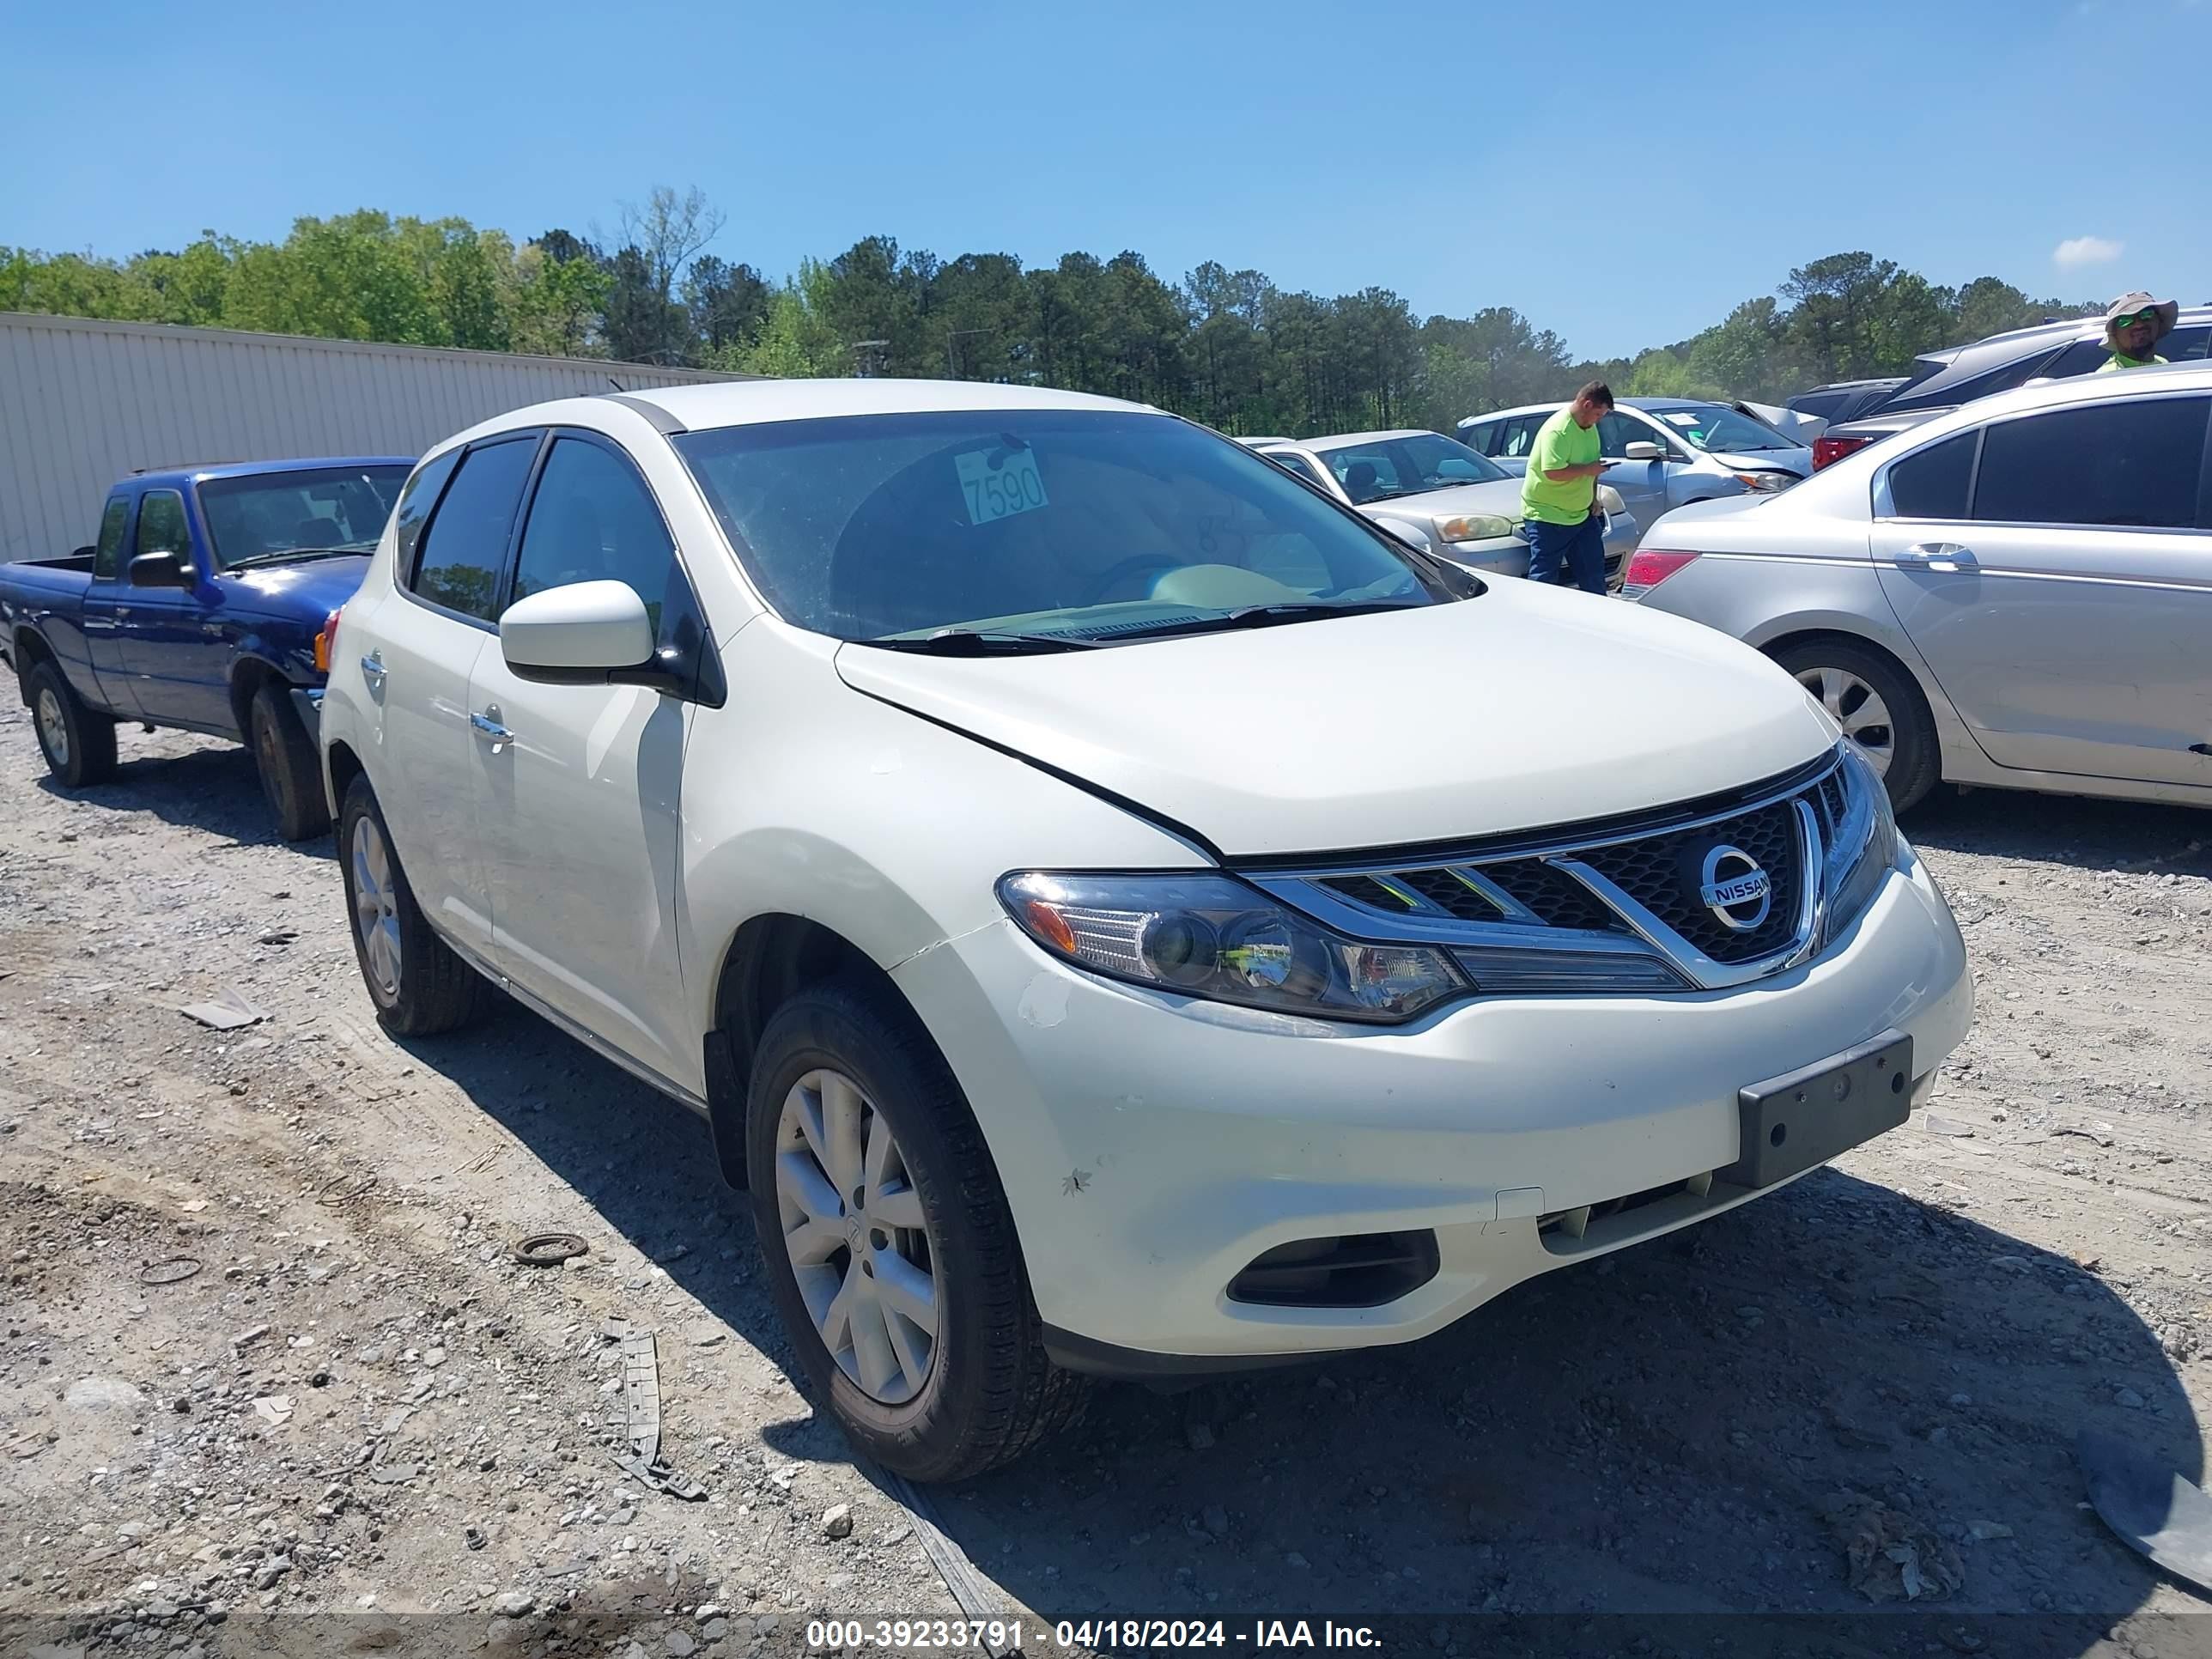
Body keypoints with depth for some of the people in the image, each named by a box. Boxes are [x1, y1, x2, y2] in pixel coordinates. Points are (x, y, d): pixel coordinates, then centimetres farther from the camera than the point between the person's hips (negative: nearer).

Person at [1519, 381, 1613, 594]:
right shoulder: (1557, 431, -21)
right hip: (1547, 515, -9)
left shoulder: (1590, 427, 9)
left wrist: (1594, 498, 13)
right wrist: (1587, 469, -22)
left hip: (1581, 513, 9)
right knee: (1543, 578, -7)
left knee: (1593, 572, 12)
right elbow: (1553, 472, -31)